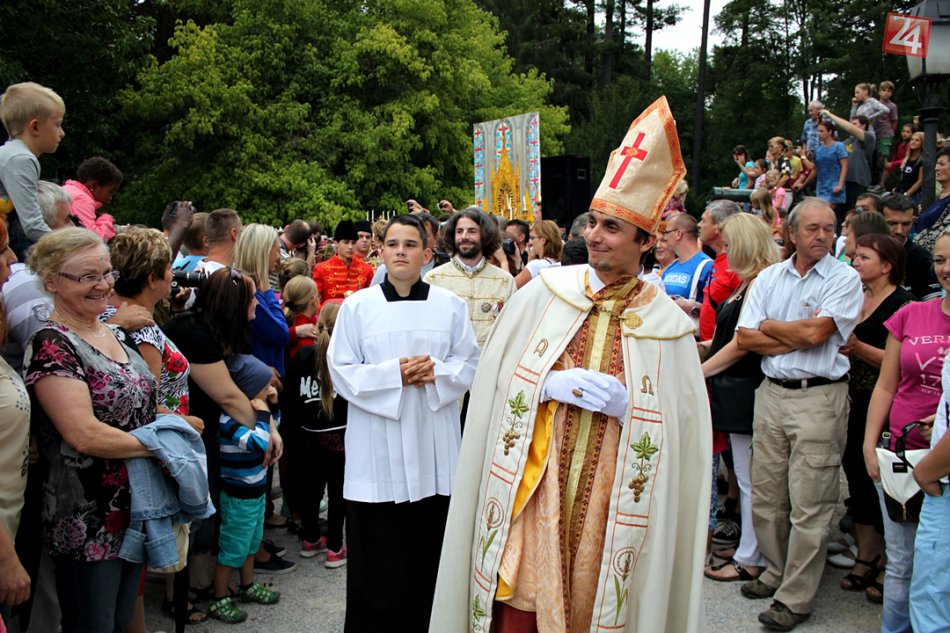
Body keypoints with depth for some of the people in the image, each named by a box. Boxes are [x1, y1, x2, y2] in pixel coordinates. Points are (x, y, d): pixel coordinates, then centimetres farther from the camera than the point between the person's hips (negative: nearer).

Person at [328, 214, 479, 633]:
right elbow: (342, 372, -2)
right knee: (378, 555, 3)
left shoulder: (450, 305, 6)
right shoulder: (357, 306, 2)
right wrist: (394, 374, -15)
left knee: (429, 547, 7)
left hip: (434, 447, 1)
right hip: (377, 448, -1)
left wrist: (435, 372, -14)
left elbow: (469, 363, 5)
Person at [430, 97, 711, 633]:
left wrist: (628, 406, -15)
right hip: (533, 489, 1)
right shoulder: (542, 295, 1)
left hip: (613, 503, 0)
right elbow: (493, 382, 4)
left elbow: (684, 430, 1)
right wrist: (549, 385, -12)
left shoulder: (668, 325, -1)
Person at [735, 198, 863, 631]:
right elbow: (744, 339, 1)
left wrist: (769, 326, 0)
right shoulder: (769, 277, 10)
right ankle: (777, 572, 29)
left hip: (820, 398, -4)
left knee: (809, 505, -1)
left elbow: (816, 333, -15)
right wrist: (799, 335, -8)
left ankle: (795, 598, 8)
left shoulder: (844, 279, -2)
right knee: (766, 497, 11)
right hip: (771, 394, 5)